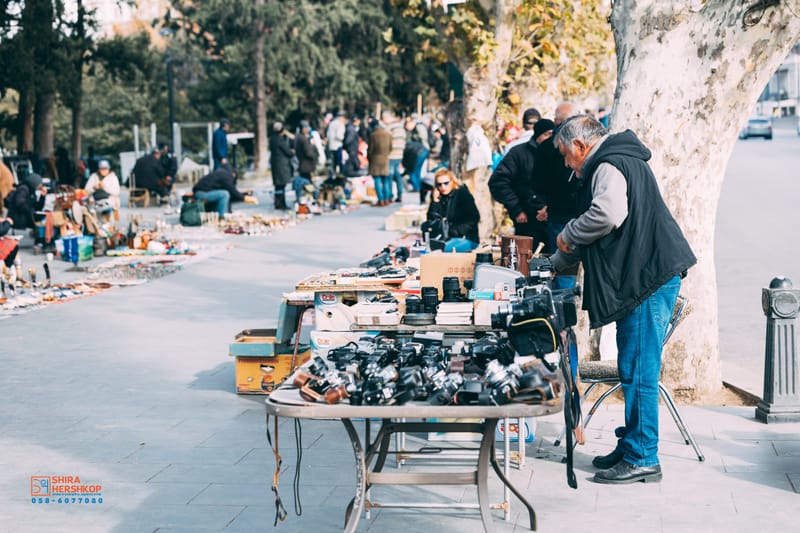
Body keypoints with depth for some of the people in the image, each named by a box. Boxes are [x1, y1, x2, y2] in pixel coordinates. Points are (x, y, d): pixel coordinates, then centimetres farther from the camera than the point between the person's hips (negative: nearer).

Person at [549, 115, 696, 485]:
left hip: (650, 279, -11)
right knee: (632, 368, 15)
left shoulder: (609, 166, -10)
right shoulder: (617, 162, 25)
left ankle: (641, 459, -3)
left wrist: (568, 236, -13)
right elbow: (598, 233, 34)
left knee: (638, 371, -7)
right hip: (643, 277, 11)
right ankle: (630, 447, 24)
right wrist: (557, 263, 35)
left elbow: (607, 214, -31)